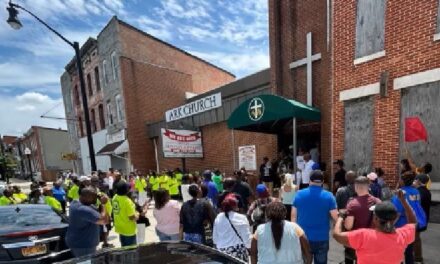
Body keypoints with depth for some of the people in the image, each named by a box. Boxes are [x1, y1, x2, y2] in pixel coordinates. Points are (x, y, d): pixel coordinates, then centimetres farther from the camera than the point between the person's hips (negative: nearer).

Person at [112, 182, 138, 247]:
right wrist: (137, 214, -7)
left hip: (120, 228, 8)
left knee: (124, 247, 24)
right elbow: (132, 218, -26)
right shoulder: (127, 201, -29)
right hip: (128, 230, -7)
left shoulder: (115, 197, -5)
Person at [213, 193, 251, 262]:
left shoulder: (218, 218, -2)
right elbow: (247, 236, -8)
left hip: (222, 251, 4)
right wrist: (248, 246, 6)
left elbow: (215, 237, 7)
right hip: (238, 252, -4)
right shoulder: (241, 218, -15)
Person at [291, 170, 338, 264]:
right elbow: (336, 217, -12)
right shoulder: (328, 196, -10)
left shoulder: (299, 194, -5)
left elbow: (293, 216, -1)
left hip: (303, 238, 1)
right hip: (321, 239, -1)